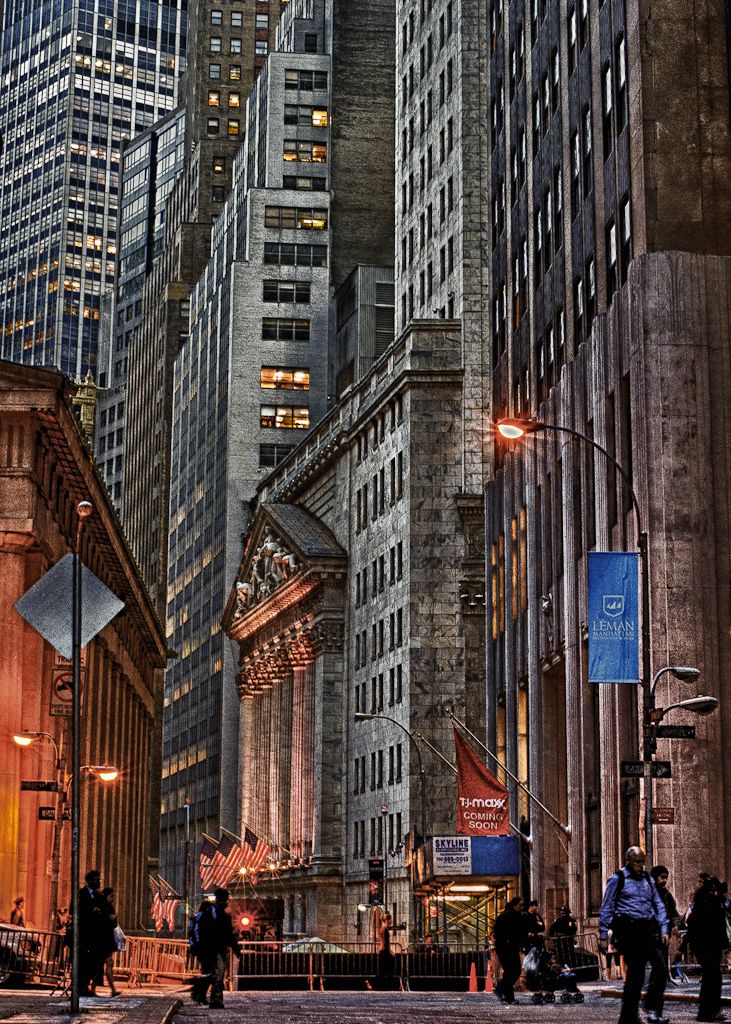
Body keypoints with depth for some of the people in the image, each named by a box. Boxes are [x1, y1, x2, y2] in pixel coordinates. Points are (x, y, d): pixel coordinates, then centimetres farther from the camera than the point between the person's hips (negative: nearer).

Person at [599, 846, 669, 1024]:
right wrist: (603, 936, -1)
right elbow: (606, 909, 3)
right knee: (635, 971, -6)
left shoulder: (647, 879, 20)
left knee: (660, 966, -12)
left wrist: (664, 928, 9)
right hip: (628, 930, -5)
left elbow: (658, 905, 22)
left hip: (648, 928, 5)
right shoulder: (618, 879, 3)